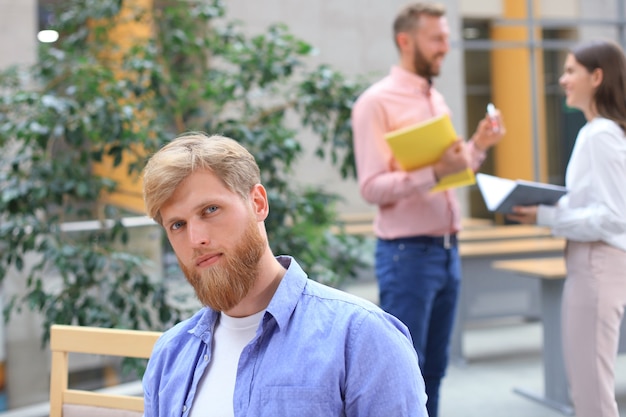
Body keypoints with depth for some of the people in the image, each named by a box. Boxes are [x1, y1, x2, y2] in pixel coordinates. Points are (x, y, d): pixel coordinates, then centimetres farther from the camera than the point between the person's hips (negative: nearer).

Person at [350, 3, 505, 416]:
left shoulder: (437, 100, 15)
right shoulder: (377, 102, -9)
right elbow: (372, 187, -16)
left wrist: (477, 147, 4)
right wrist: (435, 171, -26)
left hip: (448, 250, 8)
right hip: (407, 253, -7)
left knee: (433, 369, 13)